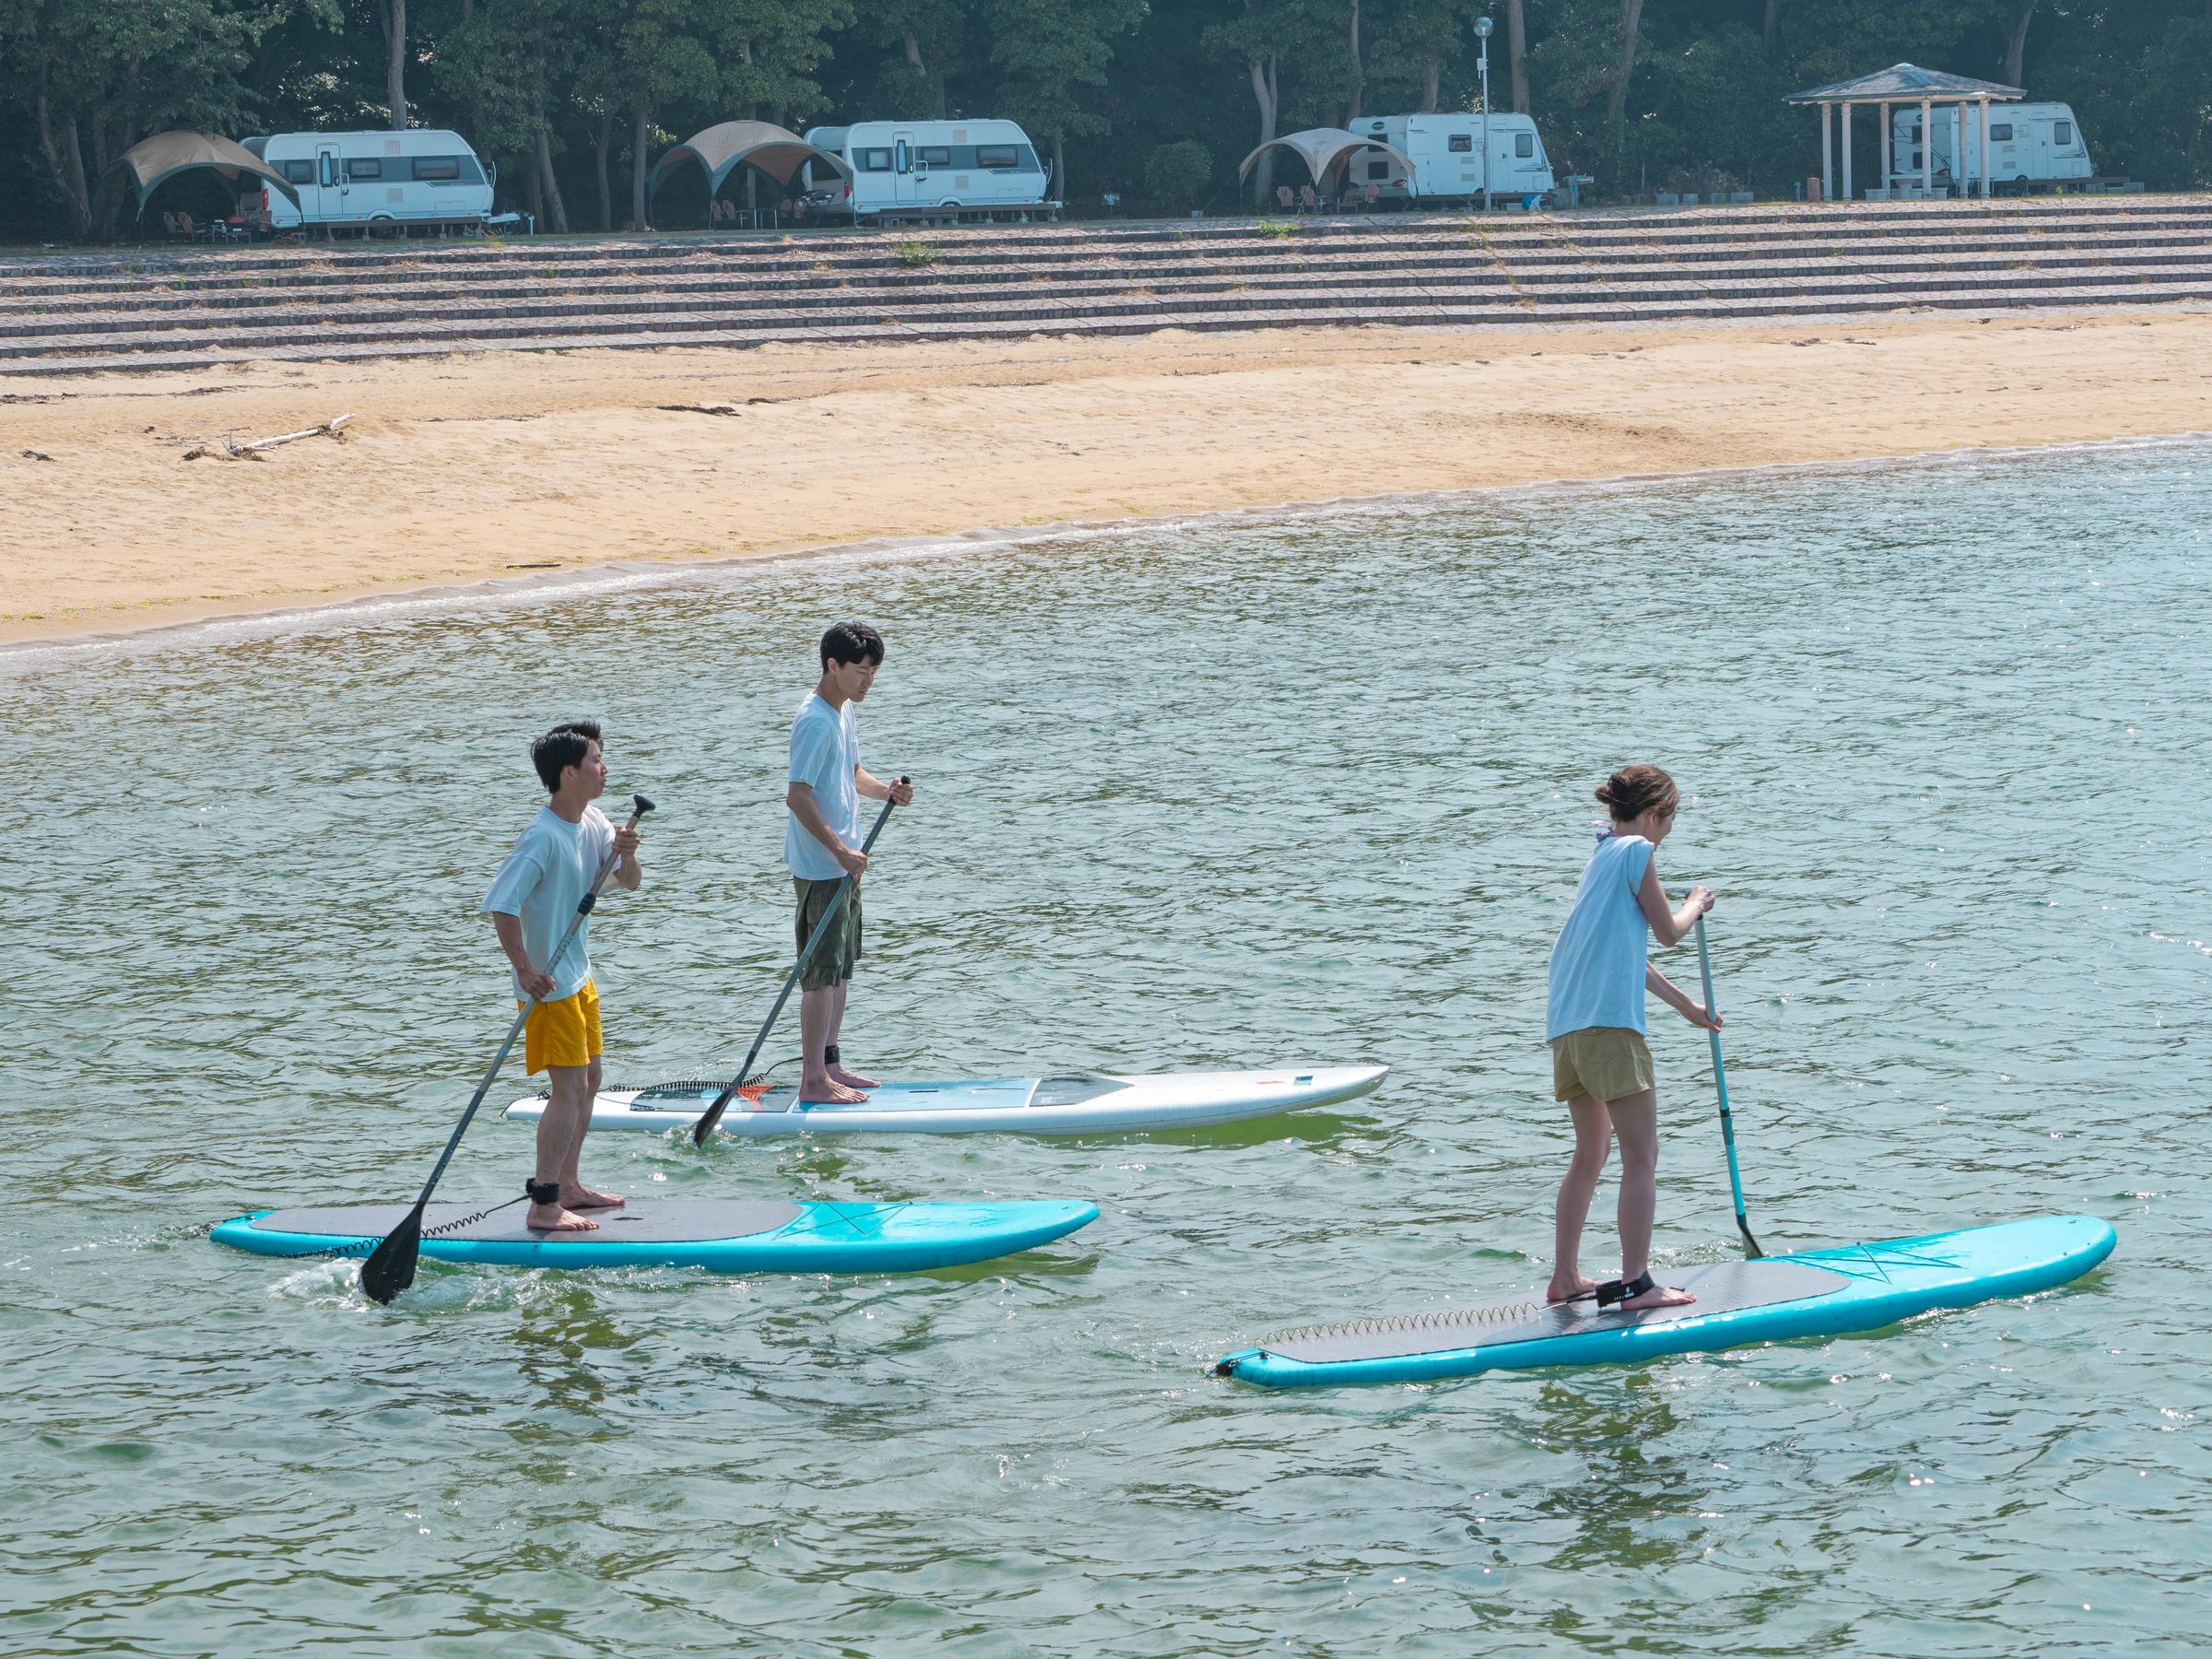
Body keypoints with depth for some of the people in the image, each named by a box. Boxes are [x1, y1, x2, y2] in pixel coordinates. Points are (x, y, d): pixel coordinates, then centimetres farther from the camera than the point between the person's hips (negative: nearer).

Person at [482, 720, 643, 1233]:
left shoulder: (592, 823, 3)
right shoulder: (545, 836, -24)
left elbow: (629, 884, 6)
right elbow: (501, 905, -27)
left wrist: (625, 855, -16)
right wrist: (526, 971, -24)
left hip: (579, 975, 9)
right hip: (550, 983, -9)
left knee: (589, 1080, 16)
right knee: (569, 1089, -10)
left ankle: (568, 1186, 27)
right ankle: (544, 1206, -7)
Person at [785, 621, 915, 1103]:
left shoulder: (846, 711, 11)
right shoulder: (815, 721, -19)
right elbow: (798, 796, -24)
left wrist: (884, 790, 4)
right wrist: (840, 851, -26)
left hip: (844, 861, 10)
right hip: (820, 867, -10)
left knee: (842, 968, 15)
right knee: (822, 972, -7)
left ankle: (830, 1064, 24)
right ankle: (814, 1080, -4)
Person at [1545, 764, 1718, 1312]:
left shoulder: (1603, 856, 23)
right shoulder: (1637, 852, -5)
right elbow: (1667, 931, 0)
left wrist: (1685, 1006, 40)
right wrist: (1696, 904, 21)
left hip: (1567, 1027, 9)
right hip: (1609, 1023, -9)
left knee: (1590, 1153, 19)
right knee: (1642, 1157, -6)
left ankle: (1566, 1277, 19)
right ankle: (1635, 1283, -9)